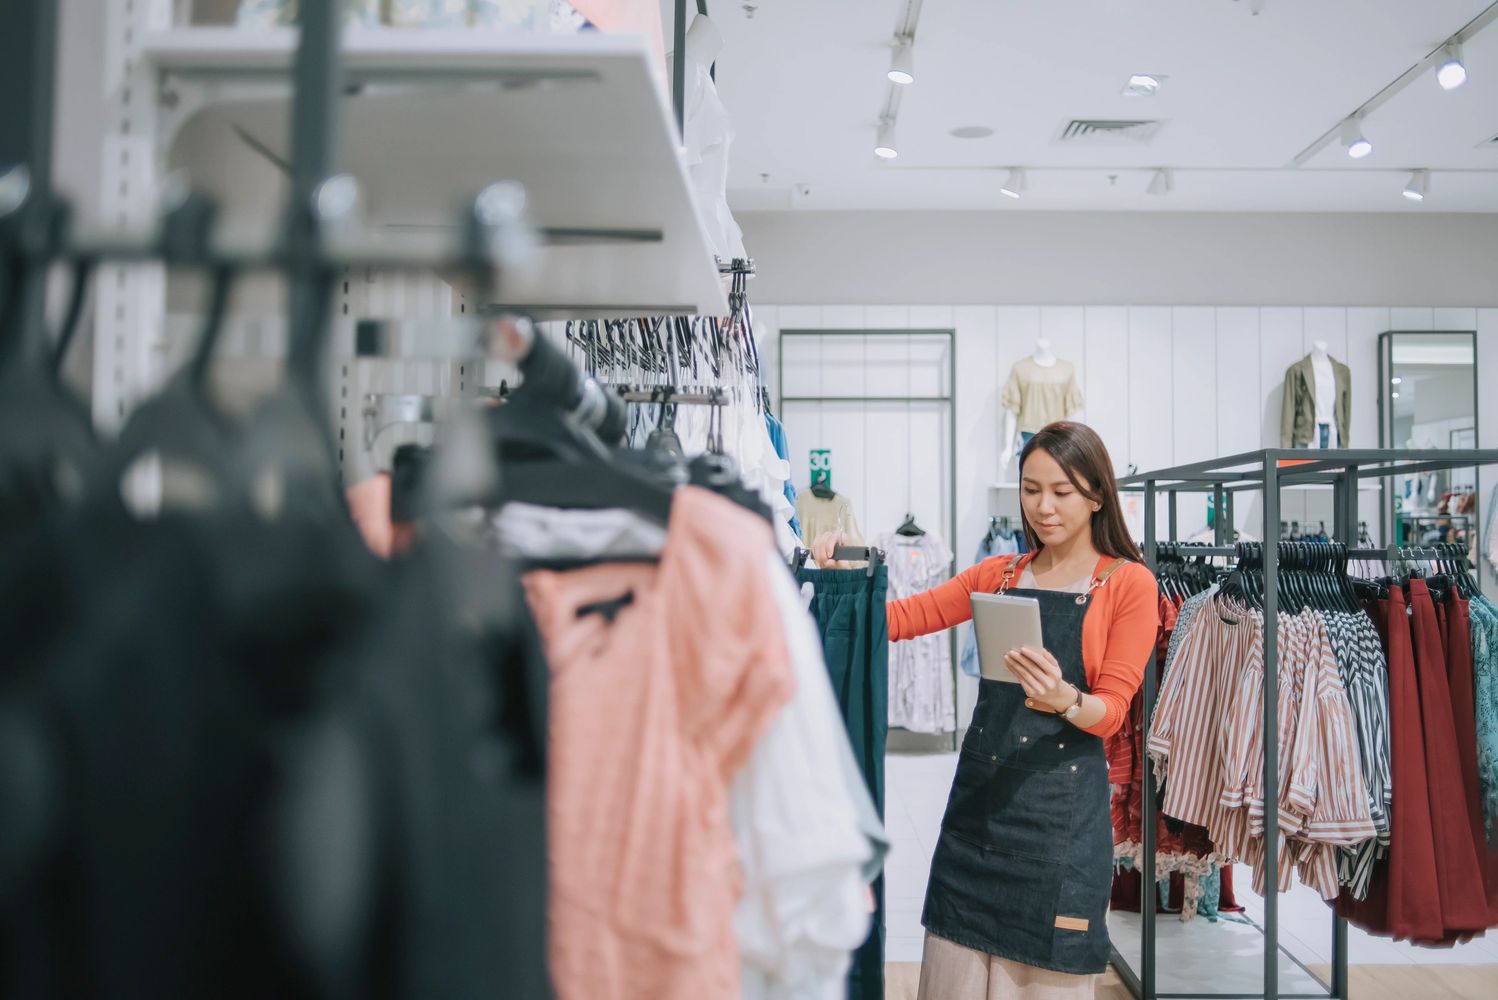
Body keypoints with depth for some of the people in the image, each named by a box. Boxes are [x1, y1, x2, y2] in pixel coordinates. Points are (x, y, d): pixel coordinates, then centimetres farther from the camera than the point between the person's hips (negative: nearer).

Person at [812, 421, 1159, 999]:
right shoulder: (1000, 575, 11)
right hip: (979, 792, 4)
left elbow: (1112, 711, -6)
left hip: (1063, 807, -3)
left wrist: (1066, 700, -27)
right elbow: (902, 618, 4)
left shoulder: (1129, 583, -1)